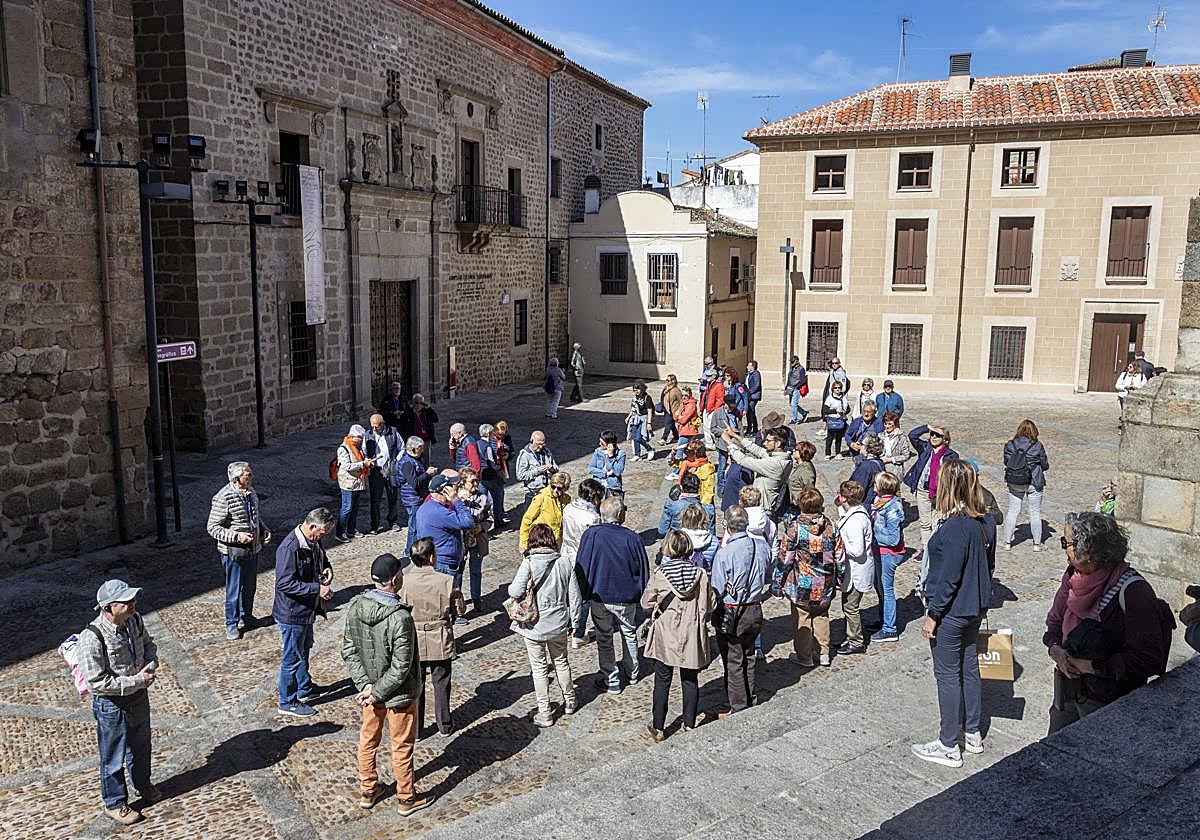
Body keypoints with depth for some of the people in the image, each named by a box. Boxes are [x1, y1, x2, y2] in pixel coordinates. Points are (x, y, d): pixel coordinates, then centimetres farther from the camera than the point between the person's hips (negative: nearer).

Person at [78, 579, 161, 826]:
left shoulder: (134, 619, -10)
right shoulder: (91, 638, -30)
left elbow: (148, 644, 9)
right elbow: (96, 682, -28)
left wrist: (151, 665, -11)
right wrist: (136, 681, -26)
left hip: (139, 696, 6)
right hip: (112, 704, -6)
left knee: (141, 746, 26)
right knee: (113, 757, 14)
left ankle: (143, 784, 51)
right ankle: (114, 803, 36)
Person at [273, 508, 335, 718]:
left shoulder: (313, 543, 0)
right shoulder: (289, 548, -28)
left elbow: (322, 559, 19)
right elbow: (285, 583, -30)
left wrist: (327, 569, -4)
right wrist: (317, 589, -29)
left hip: (307, 609, 9)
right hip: (291, 613, -9)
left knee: (304, 650, 26)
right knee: (292, 657, 6)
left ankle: (305, 688, 45)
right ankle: (288, 702, 21)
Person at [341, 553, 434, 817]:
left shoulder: (355, 607, -11)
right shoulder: (400, 617, -31)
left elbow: (349, 651, -4)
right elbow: (401, 668, -27)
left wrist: (365, 684, -5)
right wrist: (377, 692, -14)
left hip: (368, 687, 6)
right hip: (398, 694, -6)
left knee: (368, 740, 23)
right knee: (402, 746, 13)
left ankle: (367, 791, 41)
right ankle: (406, 798, 31)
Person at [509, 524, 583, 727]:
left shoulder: (529, 563, -18)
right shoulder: (565, 562, -6)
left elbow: (516, 592, -21)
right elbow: (574, 596, -1)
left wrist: (511, 587, 2)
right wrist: (573, 621, 11)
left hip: (534, 625, -3)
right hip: (558, 623, 4)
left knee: (539, 668, 10)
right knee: (561, 661, 24)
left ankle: (544, 713, 17)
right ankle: (569, 701, 40)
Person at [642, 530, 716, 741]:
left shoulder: (659, 574, -12)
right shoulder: (700, 574, -8)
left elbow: (646, 603, -2)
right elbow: (710, 605, -1)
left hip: (665, 636, -1)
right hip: (691, 636, 1)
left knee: (662, 681, 9)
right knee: (690, 680, 15)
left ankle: (658, 728, 15)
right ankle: (689, 724, 23)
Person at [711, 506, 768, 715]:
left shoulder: (725, 553, -23)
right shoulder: (761, 547, -6)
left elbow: (718, 590, -17)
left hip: (731, 614, -5)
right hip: (755, 610, 6)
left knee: (733, 662, 8)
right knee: (748, 656, 22)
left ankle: (738, 708, 16)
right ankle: (750, 701, 34)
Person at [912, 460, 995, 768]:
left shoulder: (954, 528, -26)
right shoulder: (986, 521, 0)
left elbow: (948, 577, -23)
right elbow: (988, 564, 11)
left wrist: (932, 614, -15)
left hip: (951, 612, -8)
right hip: (976, 607, 8)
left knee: (948, 675, 4)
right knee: (969, 668, 20)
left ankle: (949, 747, 15)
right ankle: (973, 734, 34)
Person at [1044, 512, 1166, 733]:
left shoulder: (1133, 591, -22)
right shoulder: (1073, 576, -2)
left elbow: (1150, 661, -23)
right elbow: (1054, 622, 12)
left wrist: (1091, 666, -22)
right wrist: (1055, 649, -9)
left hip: (1108, 702, -6)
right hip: (1068, 692, 6)